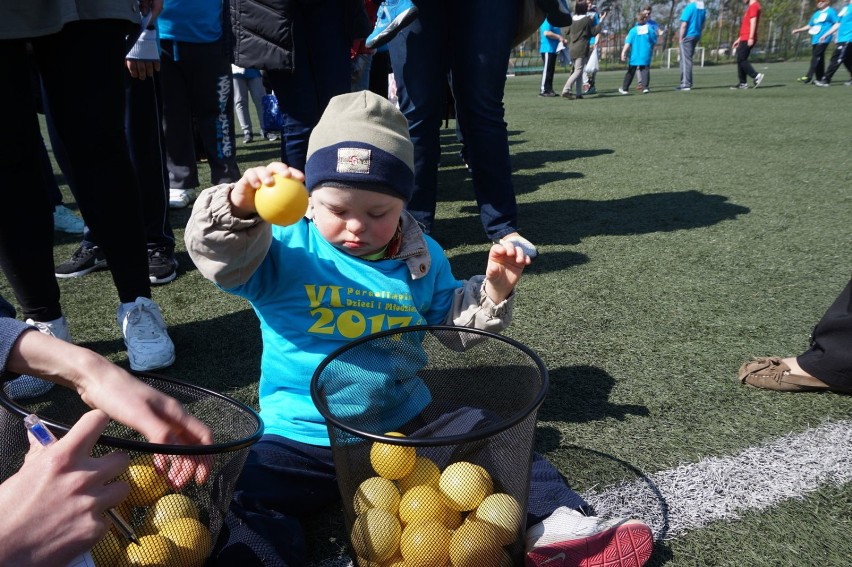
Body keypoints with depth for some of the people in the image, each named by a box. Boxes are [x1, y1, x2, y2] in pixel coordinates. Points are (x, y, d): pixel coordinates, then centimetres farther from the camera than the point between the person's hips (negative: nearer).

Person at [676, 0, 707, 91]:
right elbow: (702, 25, 16)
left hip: (687, 36, -7)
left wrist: (680, 38, -10)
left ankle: (686, 84, -7)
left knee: (686, 60, -5)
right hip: (697, 36, 7)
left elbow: (684, 25, -17)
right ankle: (684, 82, 19)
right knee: (687, 59, 16)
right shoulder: (703, 7, 9)